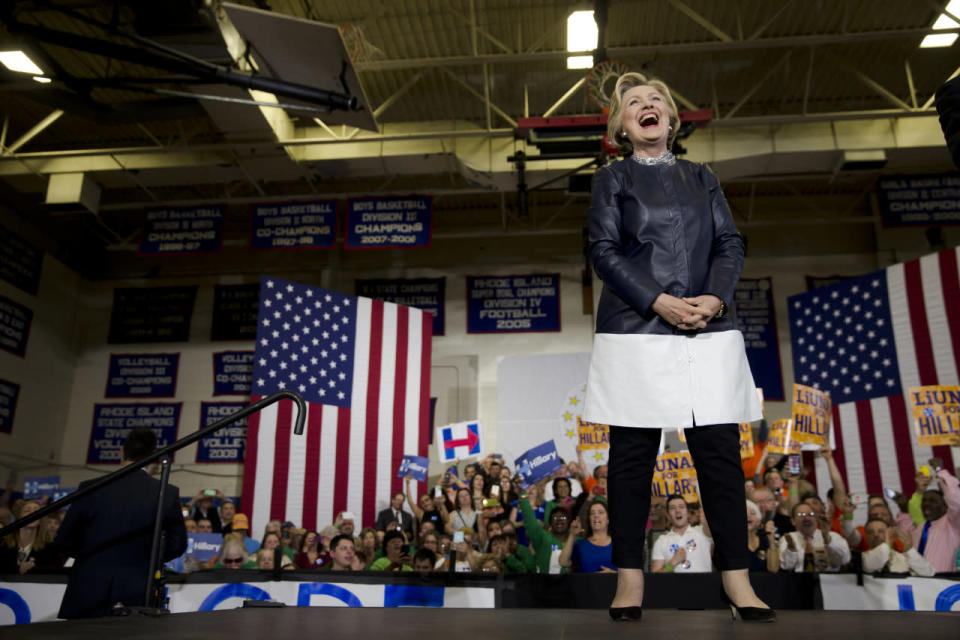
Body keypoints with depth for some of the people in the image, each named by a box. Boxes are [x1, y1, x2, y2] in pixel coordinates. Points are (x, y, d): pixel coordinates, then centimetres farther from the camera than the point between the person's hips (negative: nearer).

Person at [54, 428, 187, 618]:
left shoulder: (91, 489, -7)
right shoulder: (168, 493, -6)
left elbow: (63, 541, 2)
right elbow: (177, 545, 2)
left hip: (88, 595, 1)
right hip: (138, 596, 0)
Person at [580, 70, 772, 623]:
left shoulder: (703, 179, 20)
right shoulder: (612, 180, 10)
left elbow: (731, 243, 11)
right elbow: (604, 250, -1)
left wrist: (716, 297, -9)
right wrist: (659, 302, -14)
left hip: (711, 331, 3)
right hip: (636, 332, -2)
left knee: (721, 450, 0)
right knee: (632, 454, 0)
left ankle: (737, 576, 10)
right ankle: (630, 576, 10)